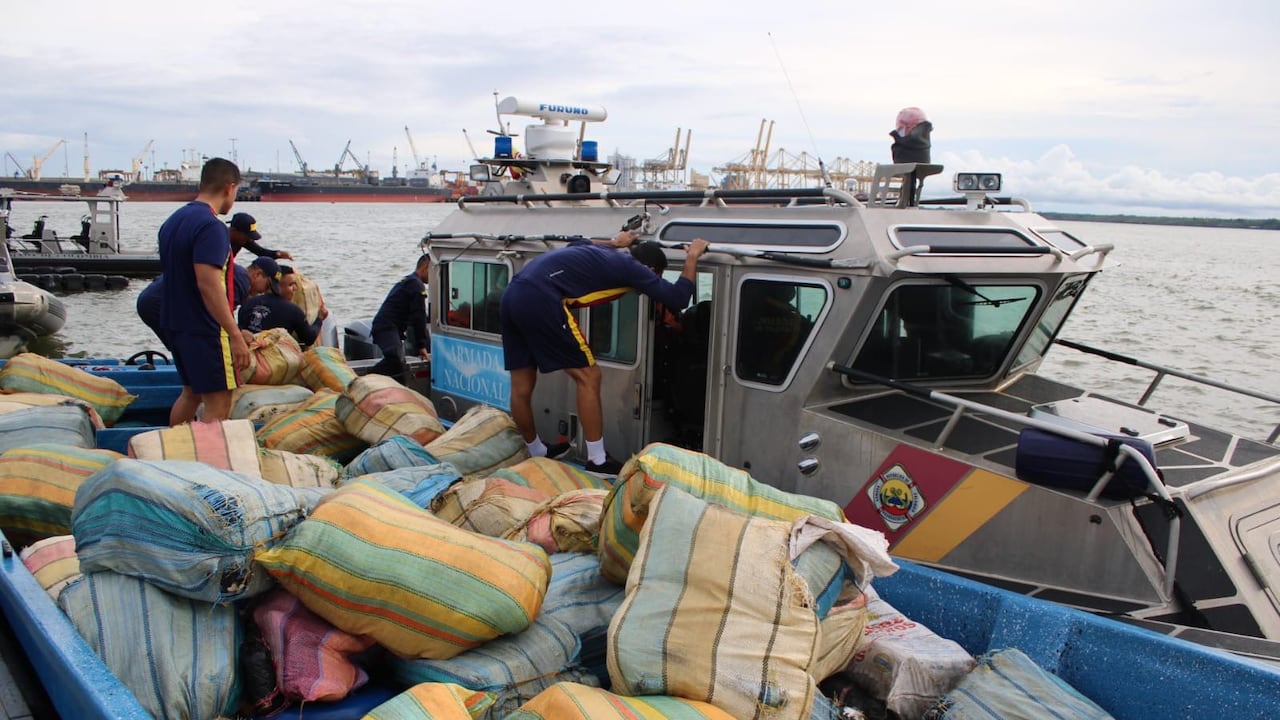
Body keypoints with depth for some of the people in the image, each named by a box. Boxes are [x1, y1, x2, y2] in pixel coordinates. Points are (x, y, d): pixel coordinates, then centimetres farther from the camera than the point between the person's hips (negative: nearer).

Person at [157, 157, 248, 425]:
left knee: (191, 392, 22)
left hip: (174, 323, 10)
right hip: (204, 330, -10)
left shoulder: (173, 220, 13)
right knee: (218, 403, -5)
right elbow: (208, 285, -25)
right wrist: (235, 335, -25)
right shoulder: (211, 227, -18)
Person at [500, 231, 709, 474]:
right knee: (588, 376, 2)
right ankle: (597, 462, 8)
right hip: (540, 299, -9)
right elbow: (678, 298, 6)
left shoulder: (604, 253, 28)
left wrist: (614, 242, 61)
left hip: (513, 295, 9)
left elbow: (577, 244, 52)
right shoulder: (631, 267, 6)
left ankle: (537, 454, 35)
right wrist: (692, 257, 20)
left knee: (521, 387, 17)